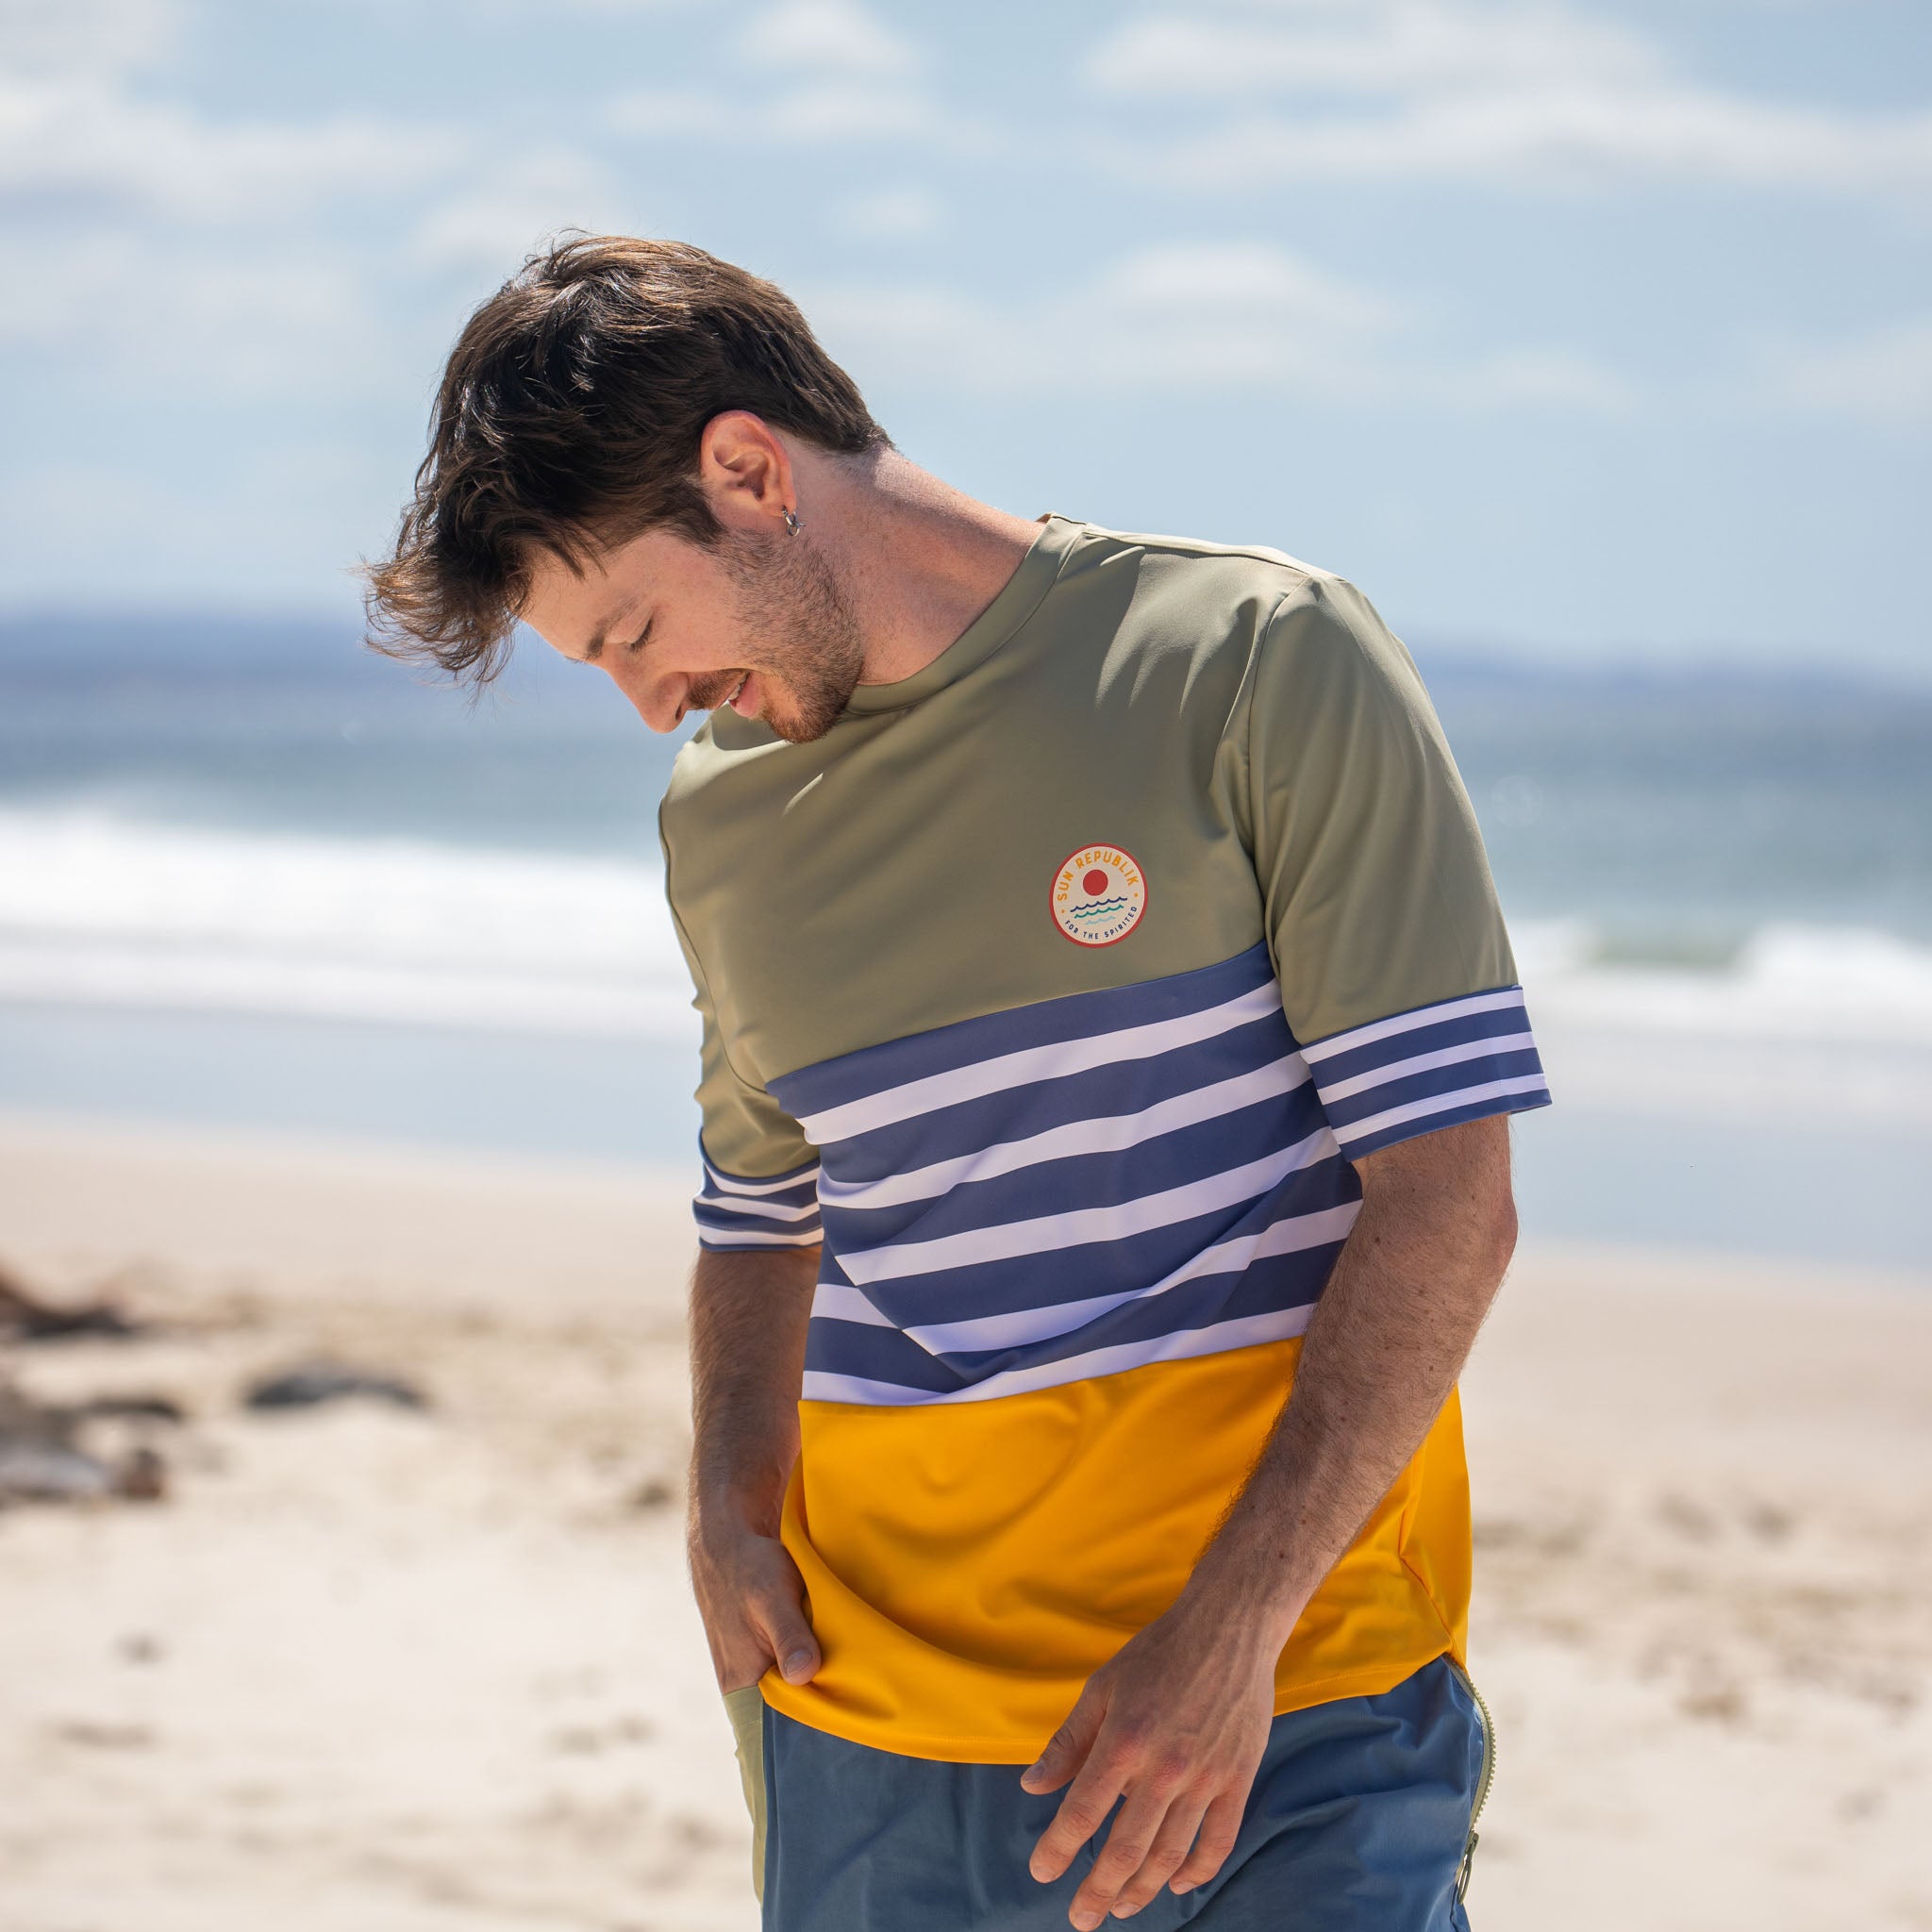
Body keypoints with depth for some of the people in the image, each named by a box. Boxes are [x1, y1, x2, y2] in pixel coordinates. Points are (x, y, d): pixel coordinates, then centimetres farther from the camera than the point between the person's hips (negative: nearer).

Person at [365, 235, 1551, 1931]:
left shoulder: (1256, 662, -6)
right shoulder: (719, 815, 12)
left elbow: (1446, 1195, -9)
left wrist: (1230, 1629, -16)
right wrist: (729, 1503, 5)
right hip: (871, 1722, 5)